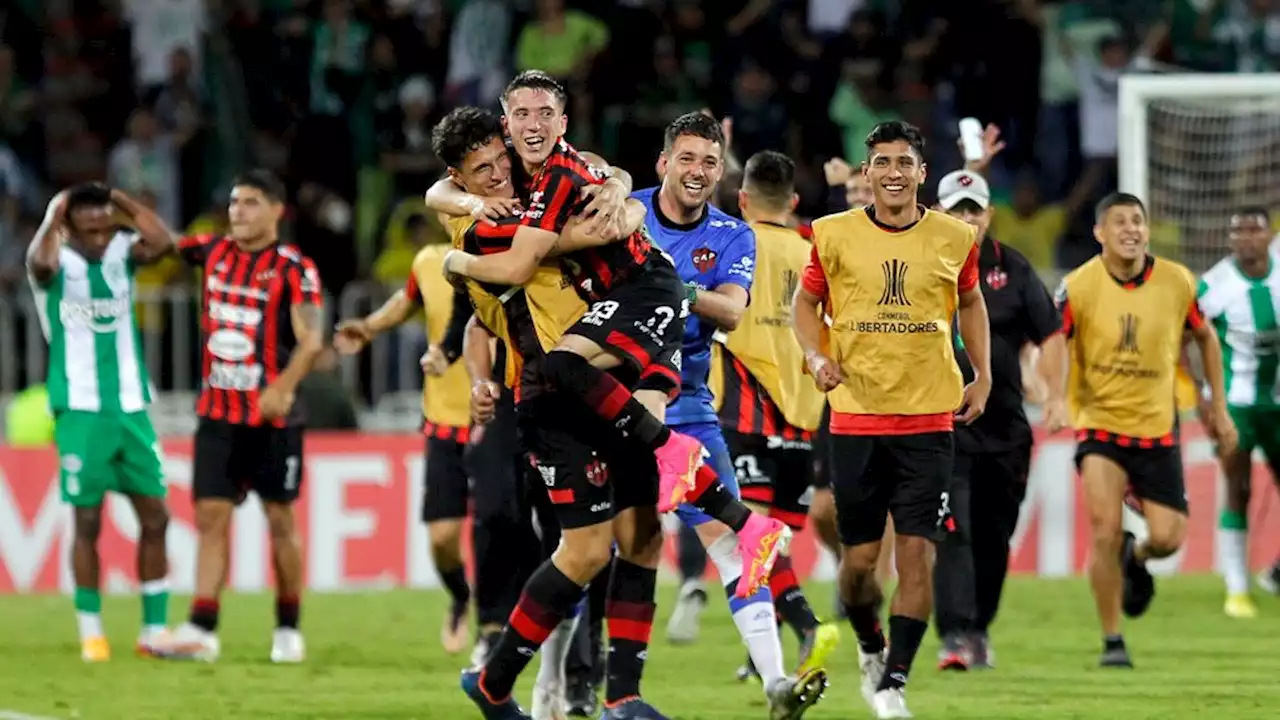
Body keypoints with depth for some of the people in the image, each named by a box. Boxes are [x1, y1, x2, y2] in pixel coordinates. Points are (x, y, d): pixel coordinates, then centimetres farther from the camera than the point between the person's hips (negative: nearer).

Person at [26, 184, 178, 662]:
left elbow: (163, 242, -15)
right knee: (87, 521, -2)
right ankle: (91, 634, 6)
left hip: (131, 407, 4)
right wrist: (56, 216, -16)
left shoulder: (122, 254, 5)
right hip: (80, 410, -4)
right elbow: (42, 263, -31)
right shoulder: (58, 260, -6)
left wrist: (120, 200, -8)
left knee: (155, 515, 3)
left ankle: (155, 630, 11)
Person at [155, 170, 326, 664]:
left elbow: (311, 340, -16)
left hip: (272, 418, -5)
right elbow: (168, 242, 26)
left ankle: (288, 630, 16)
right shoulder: (215, 252, 8)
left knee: (280, 520, 4)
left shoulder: (293, 268, -9)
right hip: (218, 414, 5)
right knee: (210, 516, -2)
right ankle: (201, 631, -6)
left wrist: (283, 387, -30)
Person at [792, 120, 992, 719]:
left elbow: (970, 302, 19)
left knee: (916, 551, -8)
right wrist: (816, 356, -7)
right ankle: (870, 647, 33)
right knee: (858, 559, 3)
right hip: (855, 417, 0)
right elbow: (806, 301, 11)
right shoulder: (834, 235, -1)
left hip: (928, 420, 0)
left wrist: (983, 375, 11)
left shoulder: (953, 238, 2)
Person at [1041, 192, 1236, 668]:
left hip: (1157, 426, 3)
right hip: (1098, 420, -3)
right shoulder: (1079, 286, -11)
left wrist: (1218, 406, 11)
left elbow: (1204, 336, 11)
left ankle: (1136, 559, 35)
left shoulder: (1176, 282, -4)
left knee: (1167, 537, -4)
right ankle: (1112, 641, -2)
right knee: (1105, 528, -18)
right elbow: (1052, 342, -16)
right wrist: (1057, 397, -34)